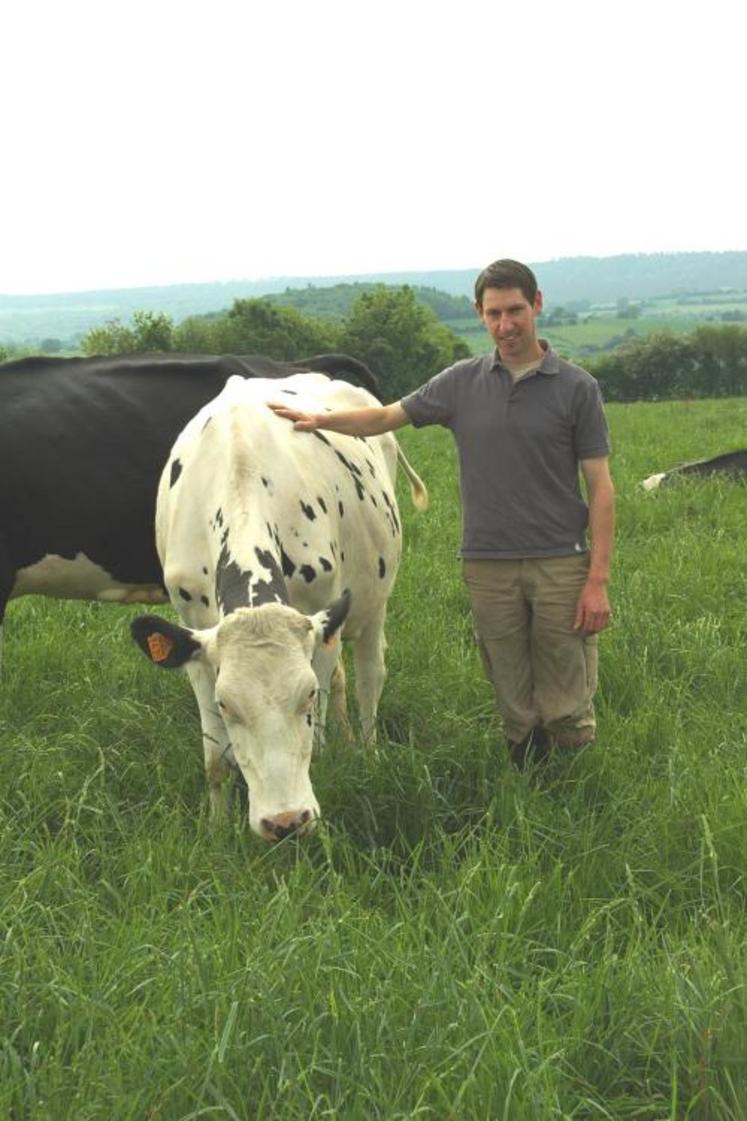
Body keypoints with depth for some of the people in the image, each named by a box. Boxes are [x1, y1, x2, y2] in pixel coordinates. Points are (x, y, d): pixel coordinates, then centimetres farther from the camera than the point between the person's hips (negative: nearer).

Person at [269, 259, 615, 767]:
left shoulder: (576, 387, -1)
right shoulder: (462, 383, 8)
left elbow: (600, 487, -2)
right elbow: (385, 417, 18)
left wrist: (598, 579, -9)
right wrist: (319, 418, 3)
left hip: (560, 563, -2)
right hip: (487, 567, 3)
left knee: (566, 715, -2)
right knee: (518, 715, 8)